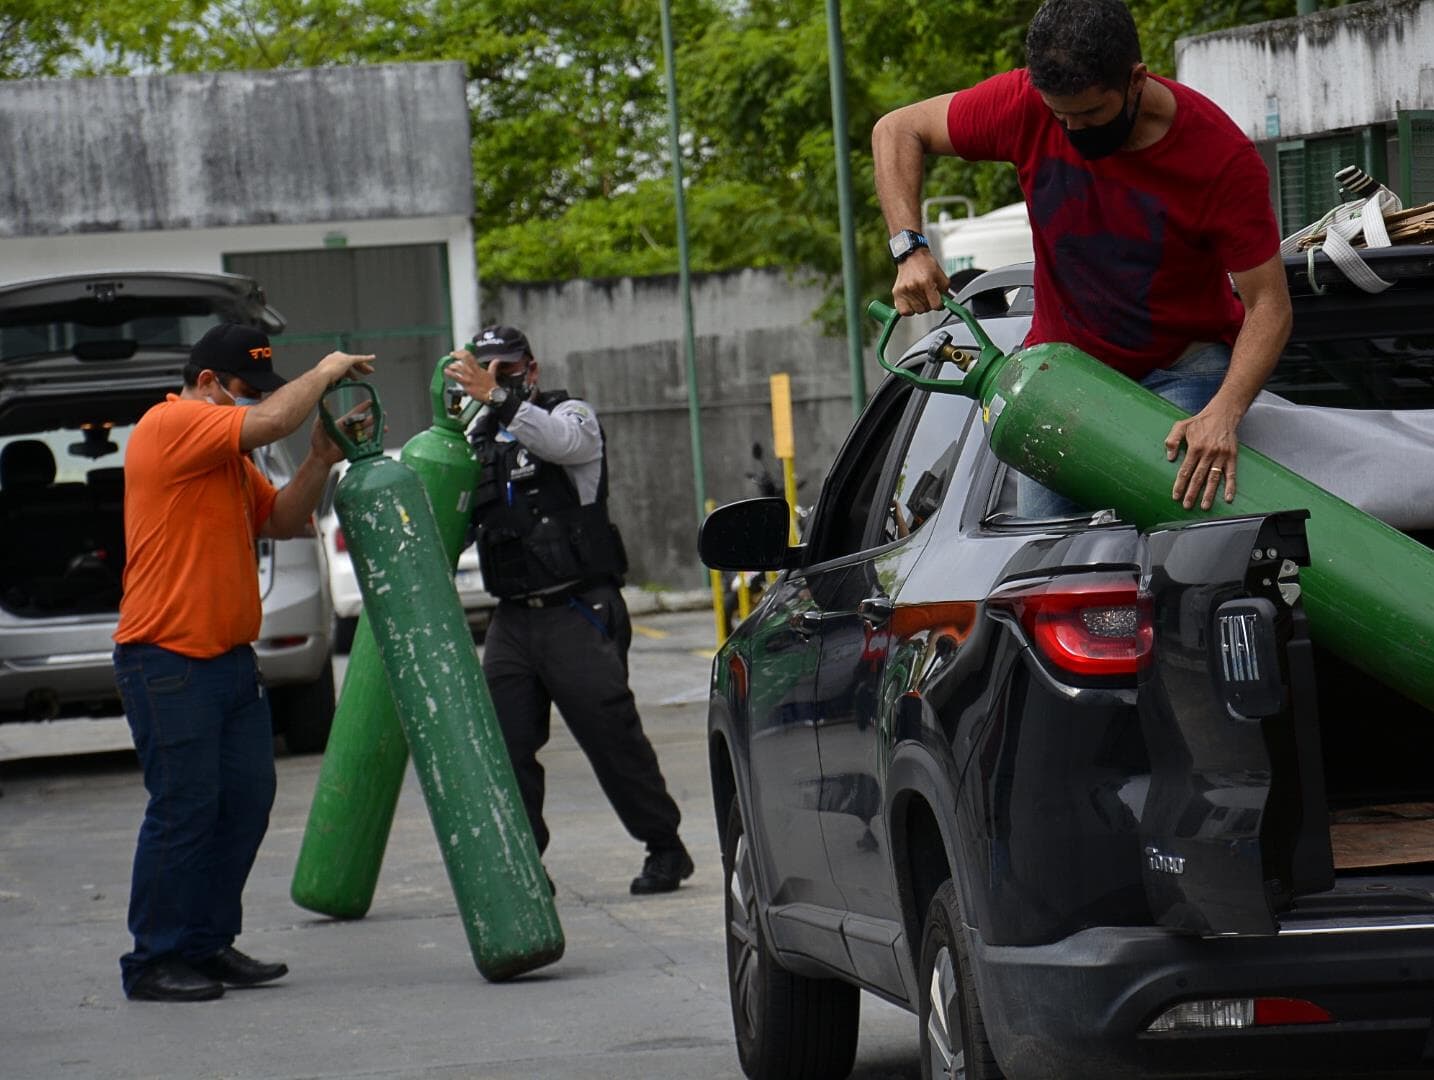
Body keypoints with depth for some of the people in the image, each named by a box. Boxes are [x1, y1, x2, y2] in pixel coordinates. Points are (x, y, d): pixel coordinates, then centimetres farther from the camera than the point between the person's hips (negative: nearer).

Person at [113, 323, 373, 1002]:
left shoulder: (228, 455, 20)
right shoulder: (172, 425, -10)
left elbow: (282, 521, 19)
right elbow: (273, 422, -20)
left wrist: (320, 461, 4)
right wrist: (324, 373, -5)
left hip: (230, 658, 10)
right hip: (167, 660, -9)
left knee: (247, 800, 6)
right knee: (184, 807, -8)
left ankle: (209, 944, 15)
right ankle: (155, 962, -1)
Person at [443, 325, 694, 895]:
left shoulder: (570, 414, 2)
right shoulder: (479, 441, 17)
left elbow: (564, 441, -24)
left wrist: (498, 396, -36)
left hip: (579, 613, -5)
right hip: (513, 620, 5)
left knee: (613, 736, -4)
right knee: (502, 744, -5)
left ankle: (666, 850, 9)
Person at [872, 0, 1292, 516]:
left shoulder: (1224, 157, -22)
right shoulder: (1025, 105, -15)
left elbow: (1268, 305, -19)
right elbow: (897, 131, -1)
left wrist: (1224, 414, -35)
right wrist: (910, 250, -16)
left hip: (1184, 367, -3)